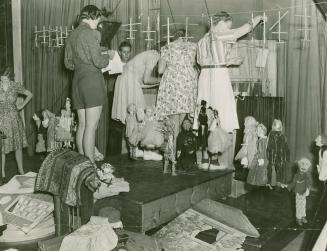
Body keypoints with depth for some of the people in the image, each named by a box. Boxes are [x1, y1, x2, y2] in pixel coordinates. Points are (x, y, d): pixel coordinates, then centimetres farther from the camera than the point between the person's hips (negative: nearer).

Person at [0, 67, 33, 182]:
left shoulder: (16, 86, -4)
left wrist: (21, 106, 4)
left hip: (14, 119, 1)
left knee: (18, 145, 9)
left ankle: (21, 170, 22)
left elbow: (30, 94, 9)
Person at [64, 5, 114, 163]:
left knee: (82, 125, 12)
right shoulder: (90, 33, -9)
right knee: (91, 126, -6)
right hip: (92, 80, -8)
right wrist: (108, 56, 5)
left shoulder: (72, 36, 14)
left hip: (77, 81, 8)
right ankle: (91, 164, -3)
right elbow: (99, 62, -14)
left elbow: (68, 63, 19)